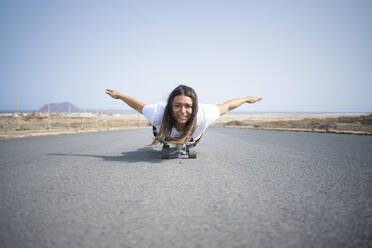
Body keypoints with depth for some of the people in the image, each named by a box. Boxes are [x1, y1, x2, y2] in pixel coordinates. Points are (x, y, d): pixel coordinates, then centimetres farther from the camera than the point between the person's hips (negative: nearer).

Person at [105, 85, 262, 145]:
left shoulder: (203, 115, -47)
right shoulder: (159, 112, -46)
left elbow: (226, 106, -28)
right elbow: (139, 106, -25)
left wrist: (246, 99, -13)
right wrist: (119, 96, -10)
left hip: (191, 139, 0)